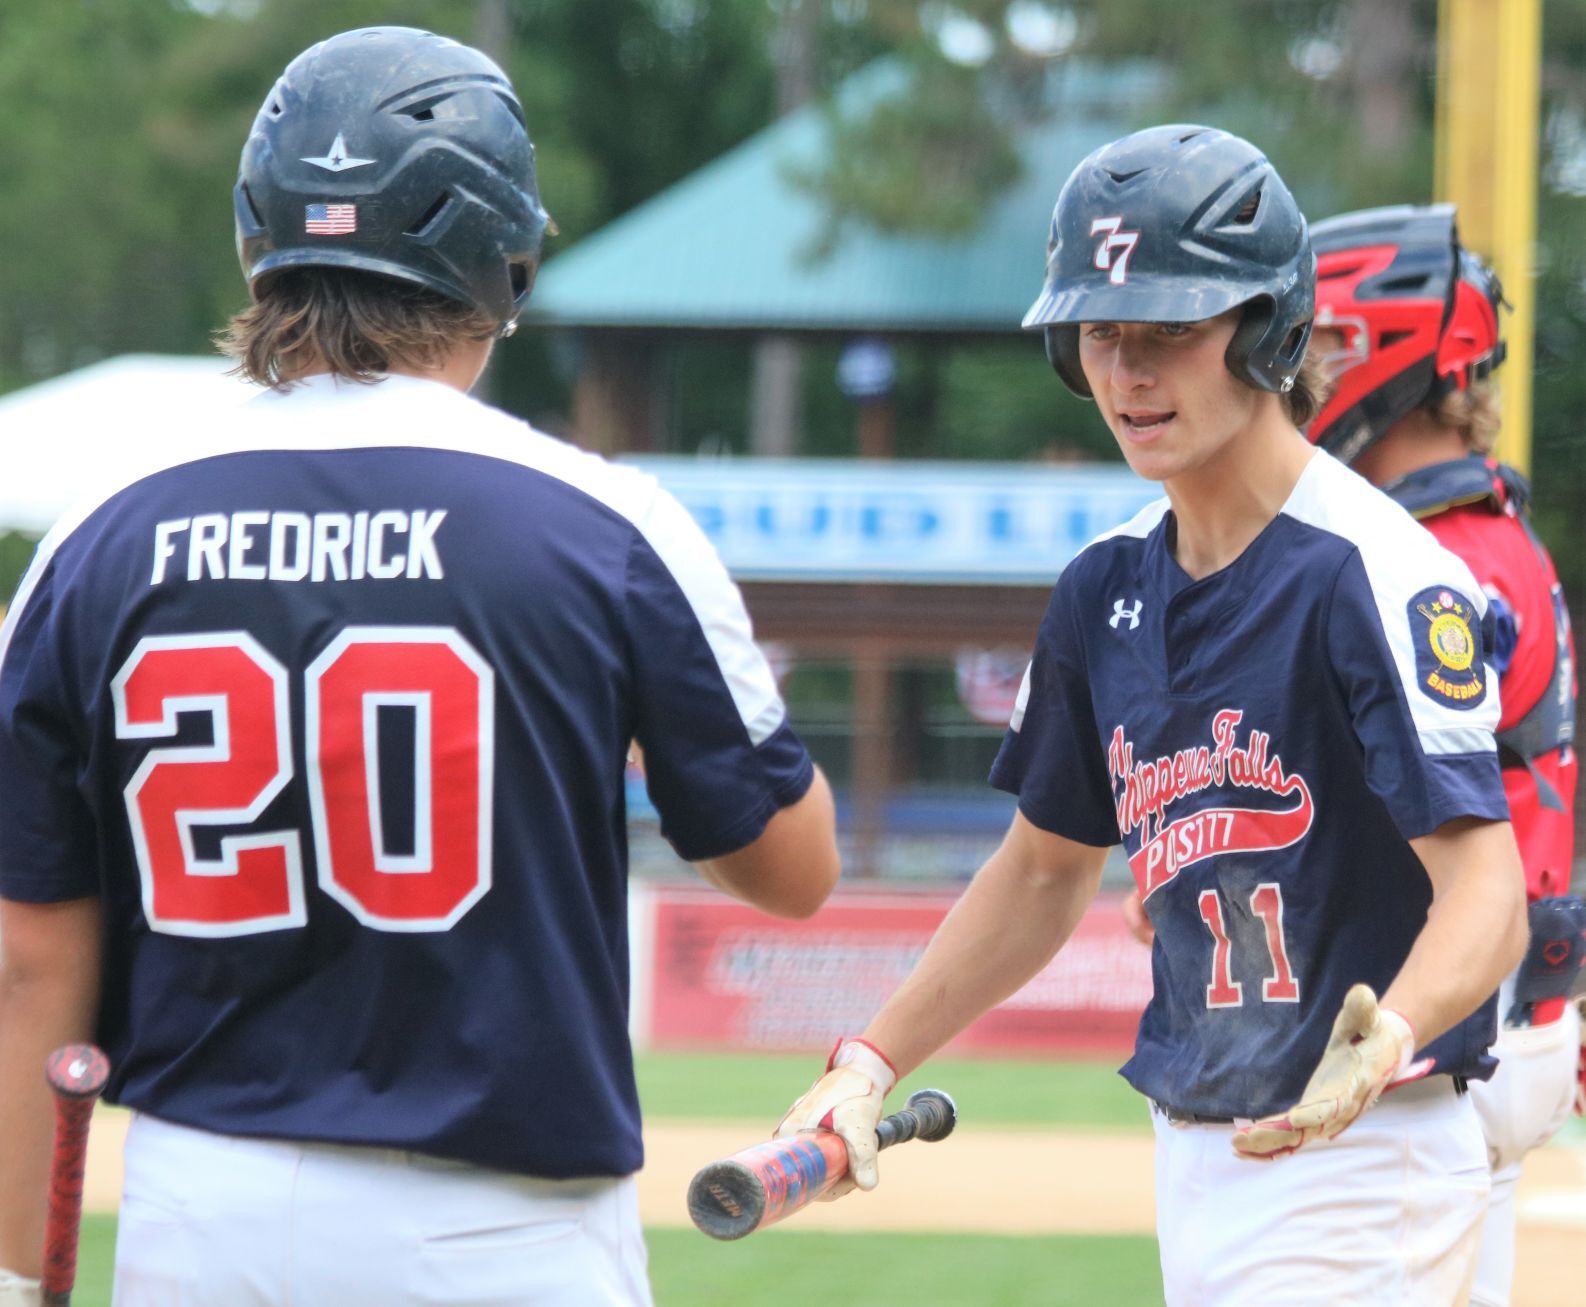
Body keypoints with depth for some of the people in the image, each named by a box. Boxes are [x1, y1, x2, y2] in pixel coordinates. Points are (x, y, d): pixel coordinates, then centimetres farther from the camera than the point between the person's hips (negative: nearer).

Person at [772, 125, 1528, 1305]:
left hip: (1362, 1170, -8)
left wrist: (1388, 1039, -43)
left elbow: (1486, 887, -24)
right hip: (1196, 1155, 8)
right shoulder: (1110, 590, 10)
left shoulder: (1377, 577, -15)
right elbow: (1046, 870, 23)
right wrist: (874, 1061, 16)